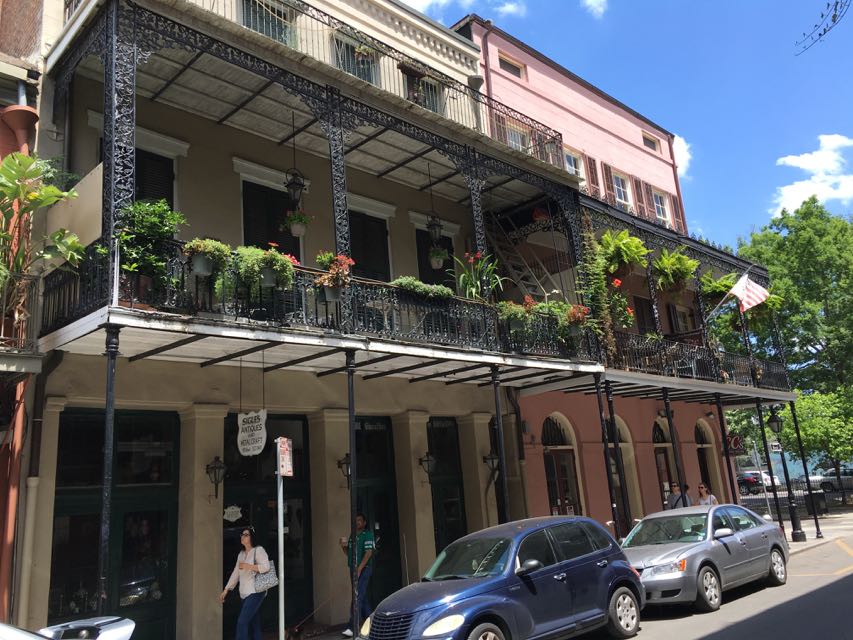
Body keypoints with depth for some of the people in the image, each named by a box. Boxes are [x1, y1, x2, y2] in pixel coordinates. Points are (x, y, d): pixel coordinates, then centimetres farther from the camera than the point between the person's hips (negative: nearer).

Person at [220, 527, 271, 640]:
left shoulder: (258, 550, -4)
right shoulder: (241, 554, 18)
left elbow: (266, 567, -16)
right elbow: (235, 573, 21)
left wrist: (248, 566, -15)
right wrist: (226, 590, 17)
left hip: (255, 592, -7)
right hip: (245, 593, 8)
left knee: (242, 621, -15)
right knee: (253, 625, 7)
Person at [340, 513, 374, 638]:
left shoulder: (367, 535, -6)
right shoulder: (352, 536, 17)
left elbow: (369, 552, -15)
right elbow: (348, 553, 22)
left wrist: (359, 569, -21)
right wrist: (343, 547, 1)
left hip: (364, 569, -8)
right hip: (353, 569, 8)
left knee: (358, 597, -13)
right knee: (362, 597, 13)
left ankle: (352, 627, -16)